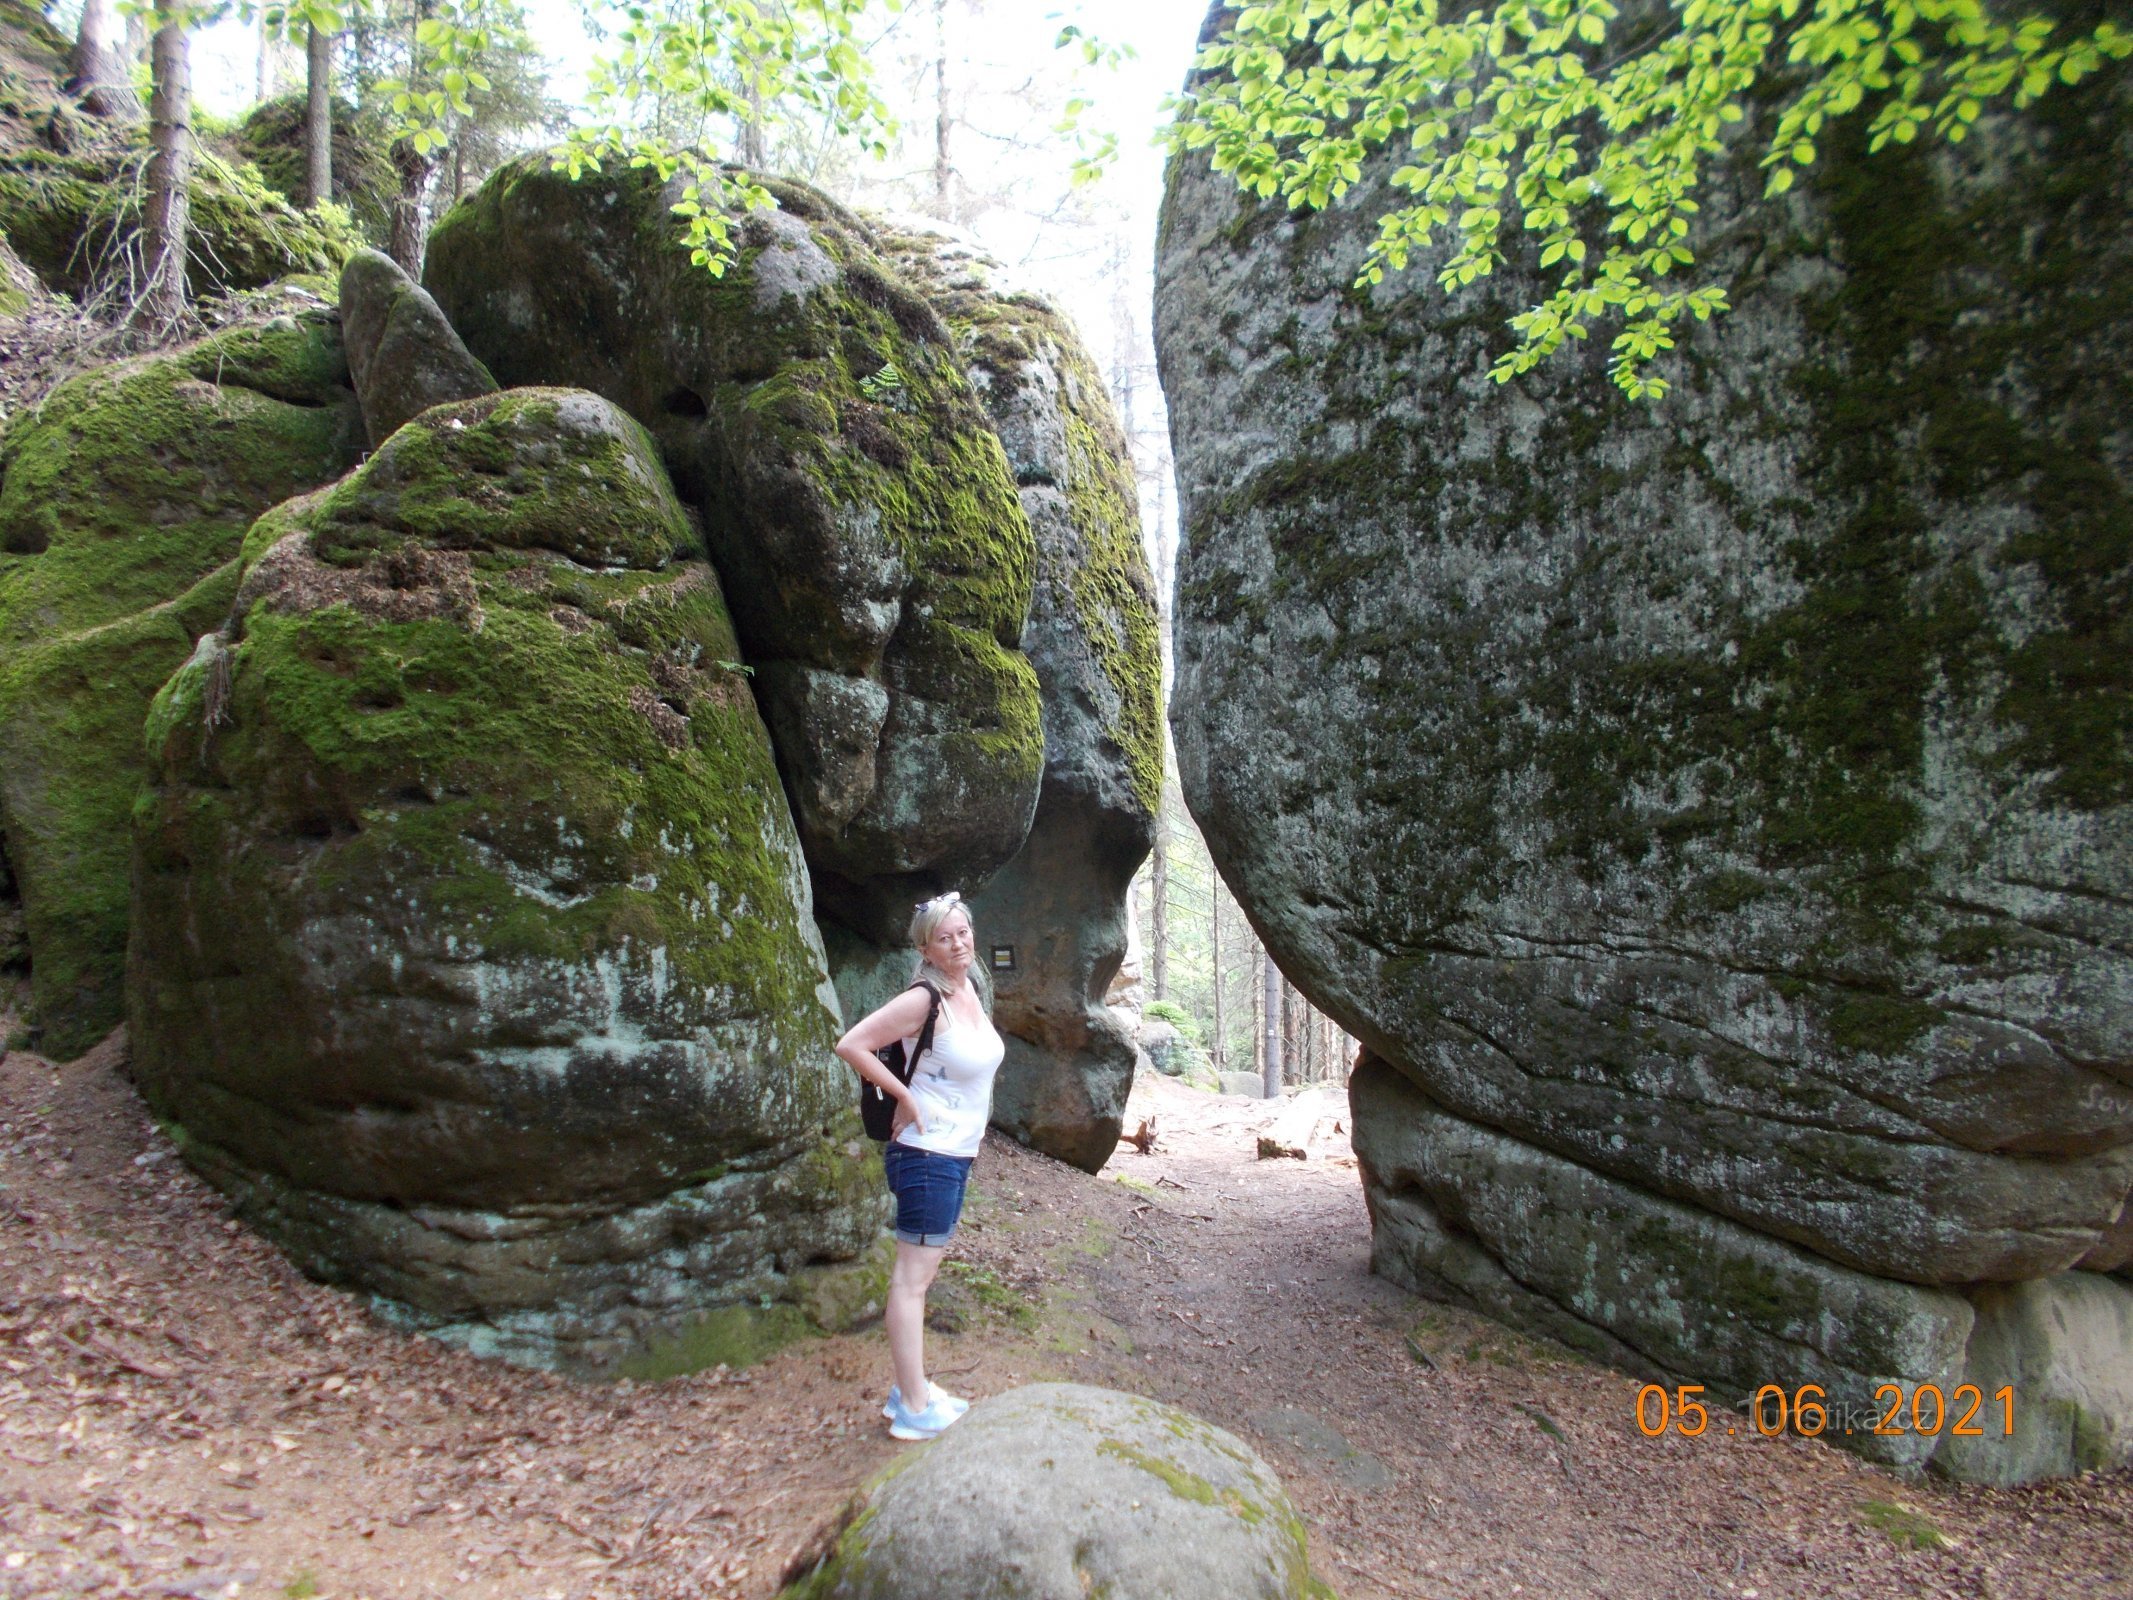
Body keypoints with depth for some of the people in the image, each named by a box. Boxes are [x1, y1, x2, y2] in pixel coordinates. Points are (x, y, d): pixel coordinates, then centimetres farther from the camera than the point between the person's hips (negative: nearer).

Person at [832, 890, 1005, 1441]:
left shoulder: (970, 988, 8)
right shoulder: (923, 1000, -18)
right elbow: (851, 1045, -21)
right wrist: (906, 1098, -17)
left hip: (957, 1153, 9)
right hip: (928, 1153, -9)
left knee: (923, 1271, 16)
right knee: (914, 1276, -2)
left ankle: (910, 1389, 27)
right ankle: (914, 1411, 5)